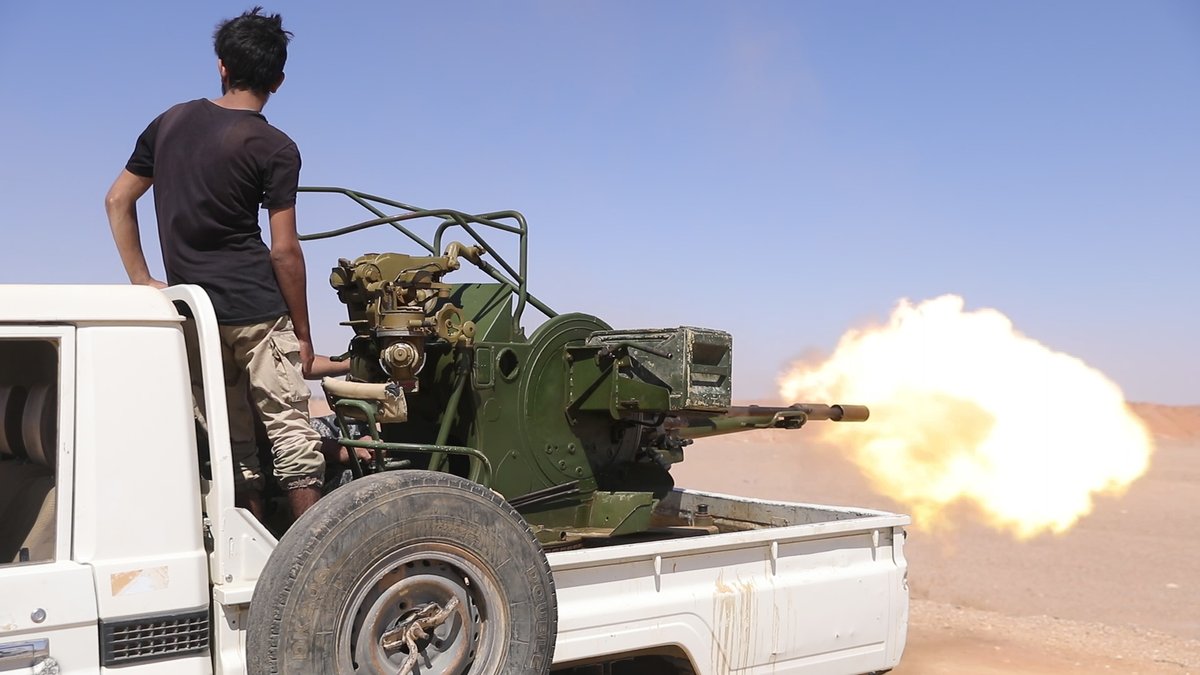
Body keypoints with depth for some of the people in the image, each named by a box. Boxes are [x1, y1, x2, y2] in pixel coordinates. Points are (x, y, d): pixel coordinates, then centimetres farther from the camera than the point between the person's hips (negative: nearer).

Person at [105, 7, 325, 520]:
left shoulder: (170, 122, 10)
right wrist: (303, 333, -1)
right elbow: (284, 251, -9)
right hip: (256, 309, -5)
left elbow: (117, 201, 14)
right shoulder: (274, 148, -7)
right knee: (291, 433, 0)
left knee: (232, 446, 12)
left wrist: (141, 279, 15)